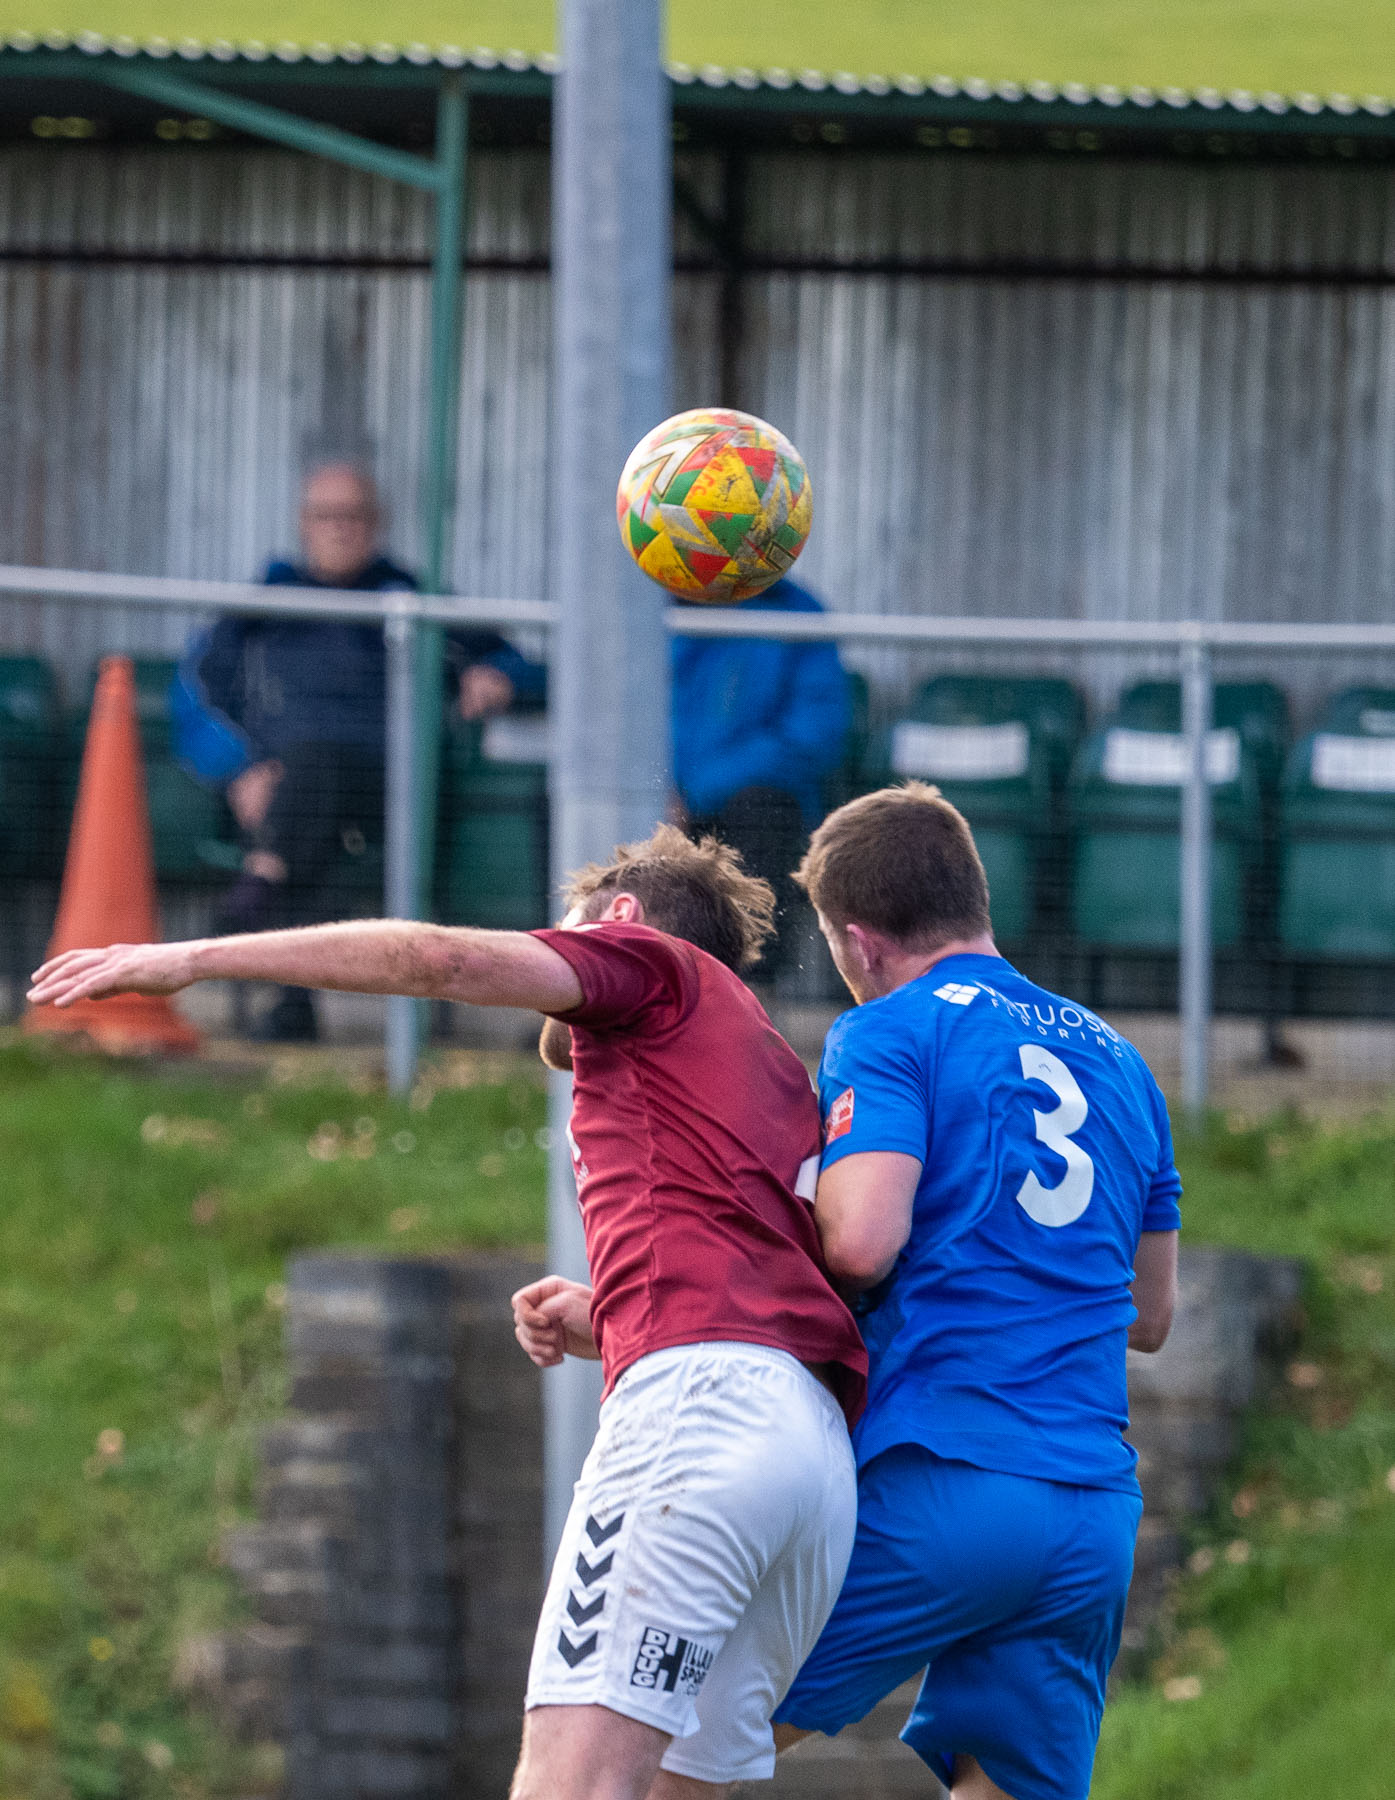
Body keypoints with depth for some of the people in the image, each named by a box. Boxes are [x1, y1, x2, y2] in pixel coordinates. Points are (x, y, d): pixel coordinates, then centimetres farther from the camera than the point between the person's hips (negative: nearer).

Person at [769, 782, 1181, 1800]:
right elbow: (1150, 1314, 27)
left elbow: (861, 1241, -14)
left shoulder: (892, 1032, 0)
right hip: (1100, 1515, 6)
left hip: (937, 1483, -6)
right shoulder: (1117, 1061, 21)